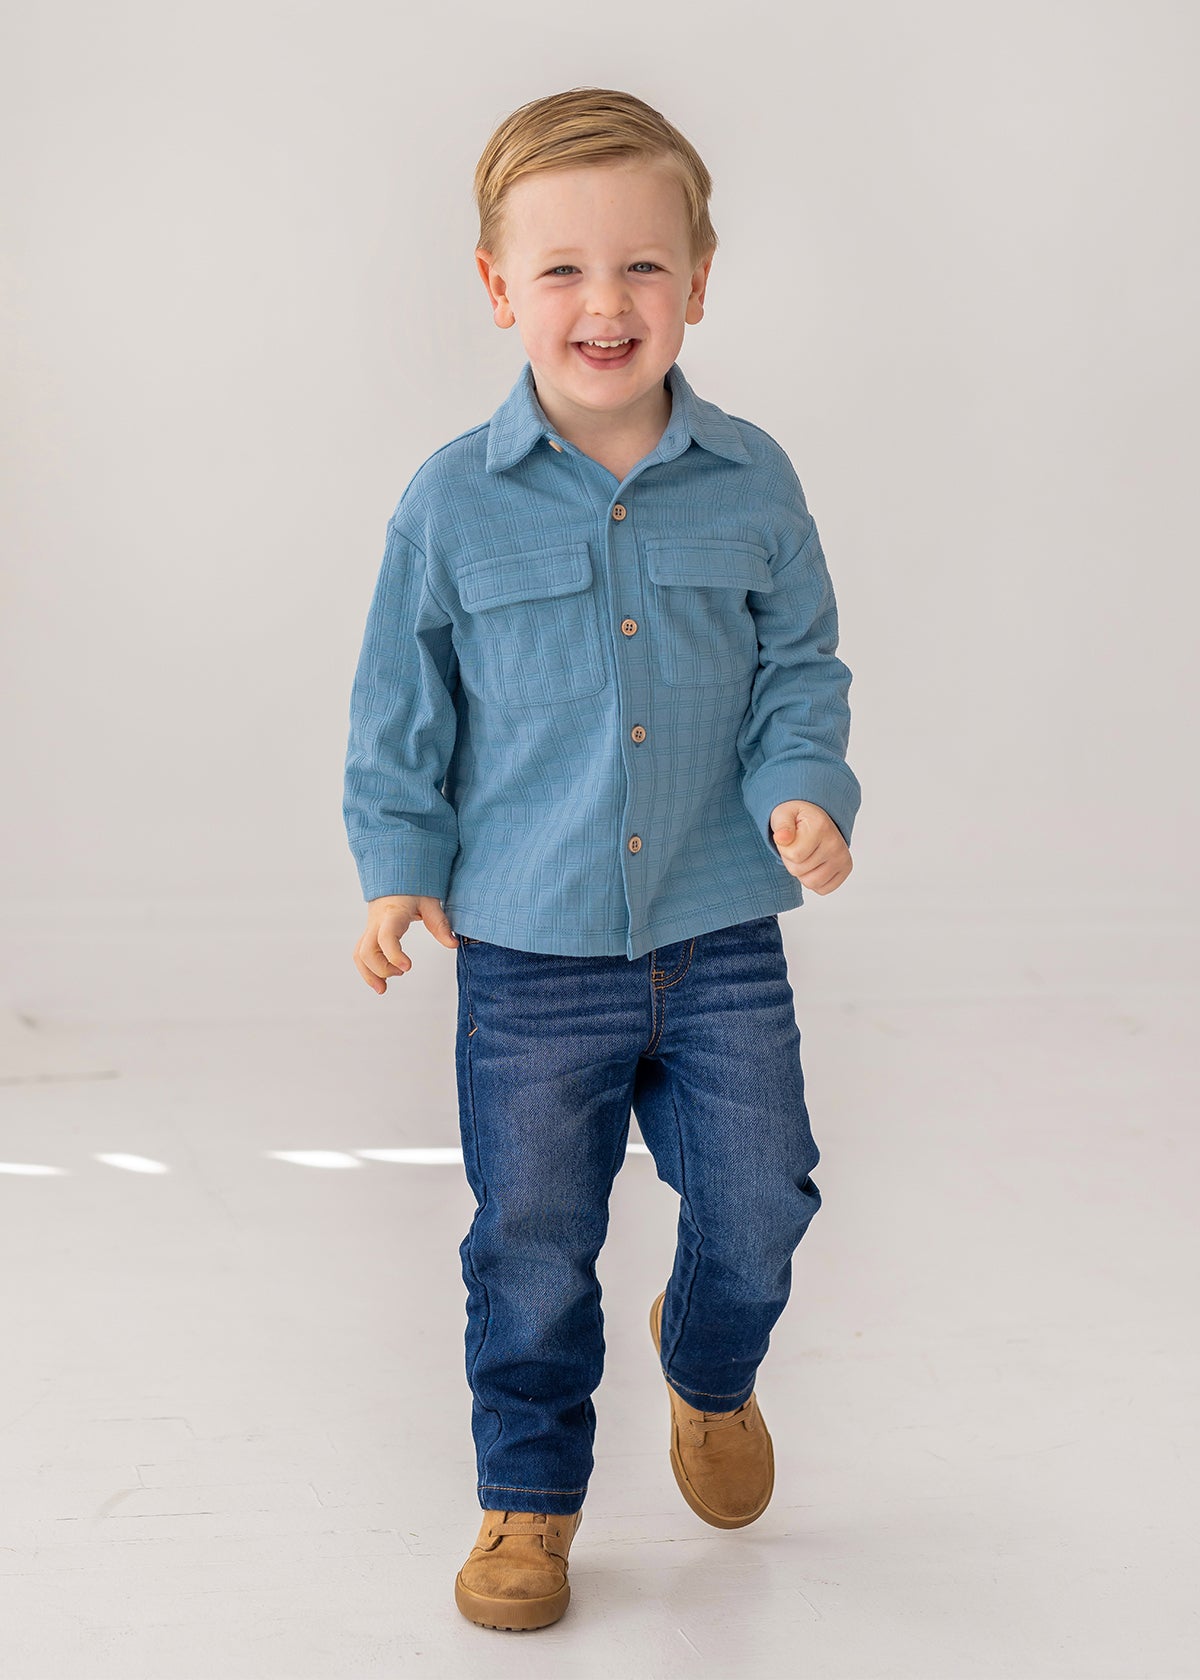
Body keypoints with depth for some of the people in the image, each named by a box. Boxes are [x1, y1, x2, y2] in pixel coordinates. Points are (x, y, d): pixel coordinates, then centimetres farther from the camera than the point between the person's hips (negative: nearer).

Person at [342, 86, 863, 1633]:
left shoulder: (752, 483, -3)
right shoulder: (451, 502, -6)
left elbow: (801, 667, 7)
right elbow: (402, 708, 3)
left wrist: (805, 790, -9)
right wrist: (400, 865, -3)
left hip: (722, 938, 1)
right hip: (529, 949, -1)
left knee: (758, 1207, 10)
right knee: (532, 1246, 8)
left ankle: (710, 1368, 44)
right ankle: (530, 1494, 30)